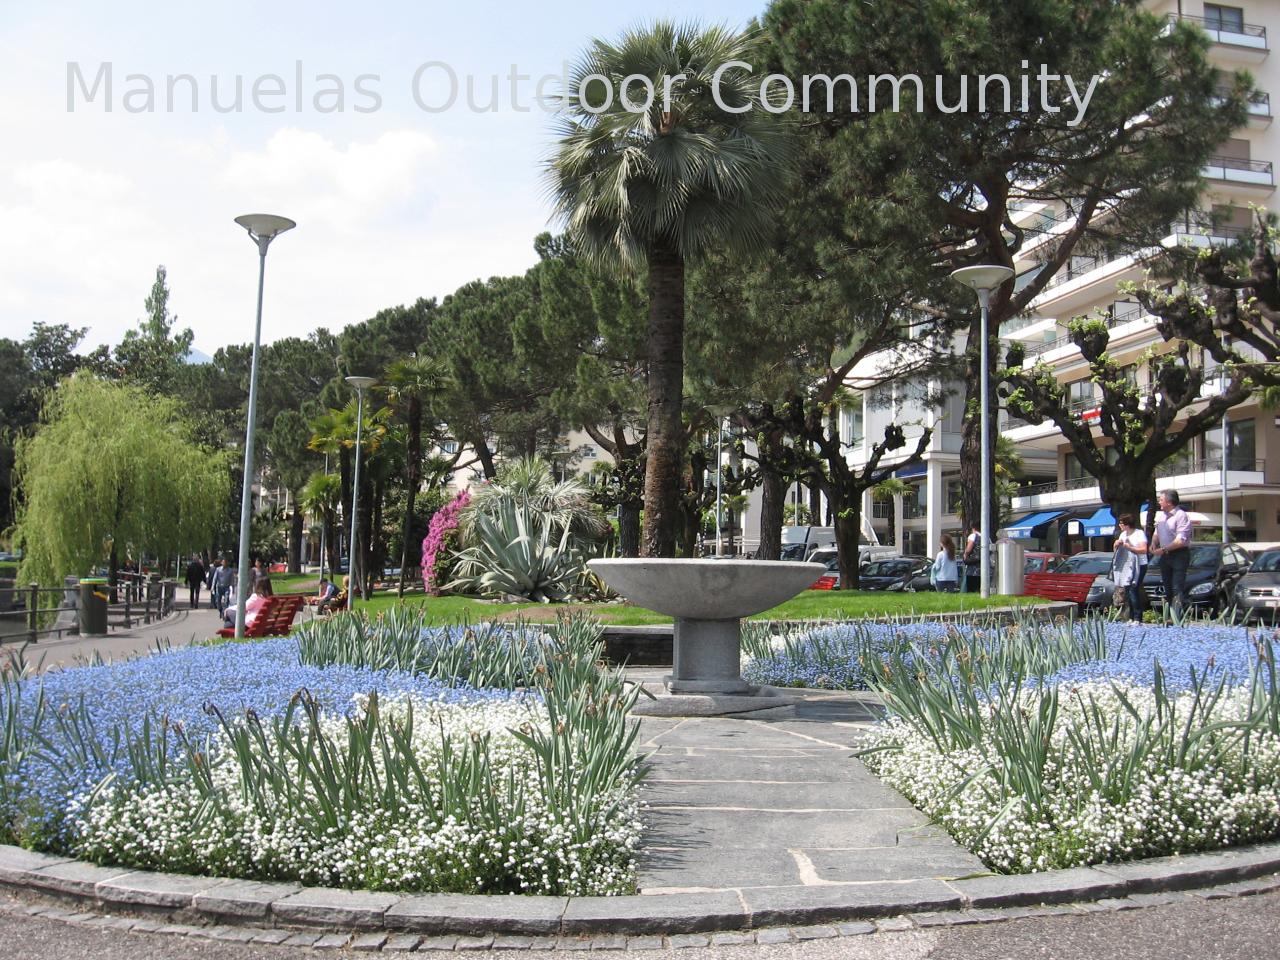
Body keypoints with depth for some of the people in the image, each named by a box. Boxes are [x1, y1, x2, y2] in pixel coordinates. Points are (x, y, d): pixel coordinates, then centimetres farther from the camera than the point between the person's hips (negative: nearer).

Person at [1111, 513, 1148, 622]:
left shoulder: (1139, 533, -7)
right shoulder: (1123, 534, 16)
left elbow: (1144, 550, -18)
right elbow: (1115, 549, 22)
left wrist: (1129, 547, -19)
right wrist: (1116, 544, 1)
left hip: (1139, 566, -7)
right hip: (1126, 567, 7)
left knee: (1133, 590, -15)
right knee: (1127, 592, 4)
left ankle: (1137, 618, -12)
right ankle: (1131, 617, 9)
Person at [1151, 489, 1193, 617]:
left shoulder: (1181, 516, -14)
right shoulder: (1162, 515, 12)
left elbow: (1180, 541, -20)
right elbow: (1157, 533, 22)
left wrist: (1163, 550, -17)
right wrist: (1154, 545, 2)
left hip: (1179, 555, -8)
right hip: (1165, 555, 8)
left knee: (1178, 588, -12)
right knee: (1168, 587, 13)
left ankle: (1178, 617, -14)